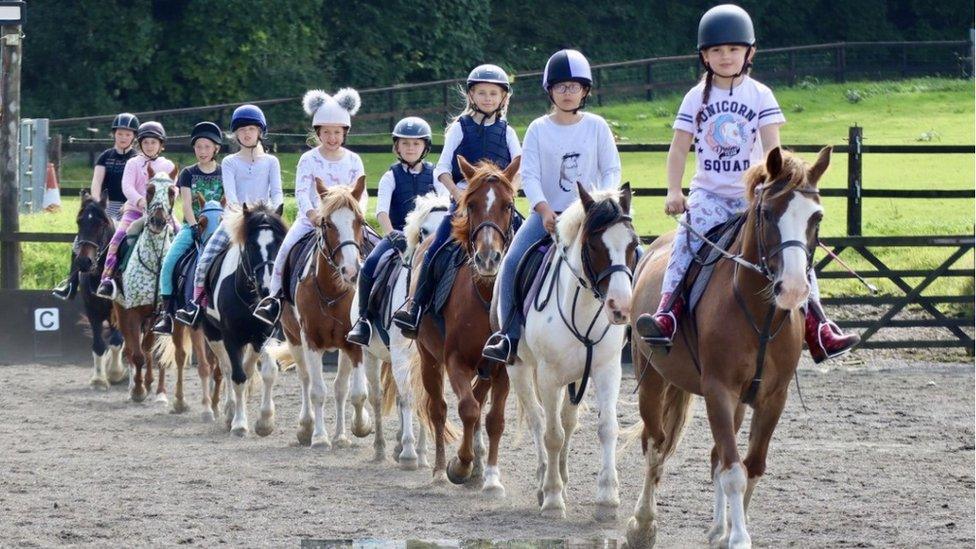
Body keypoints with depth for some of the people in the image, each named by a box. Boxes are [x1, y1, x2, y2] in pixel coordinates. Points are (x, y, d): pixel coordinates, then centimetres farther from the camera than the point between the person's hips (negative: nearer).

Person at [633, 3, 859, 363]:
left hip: (753, 194, 1)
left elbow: (771, 147, -4)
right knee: (687, 236, -30)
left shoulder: (760, 96, 4)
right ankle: (668, 313, -37)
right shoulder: (697, 98, 5)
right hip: (709, 194, -1)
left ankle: (817, 328, -13)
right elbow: (679, 148, 3)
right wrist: (674, 192, -11)